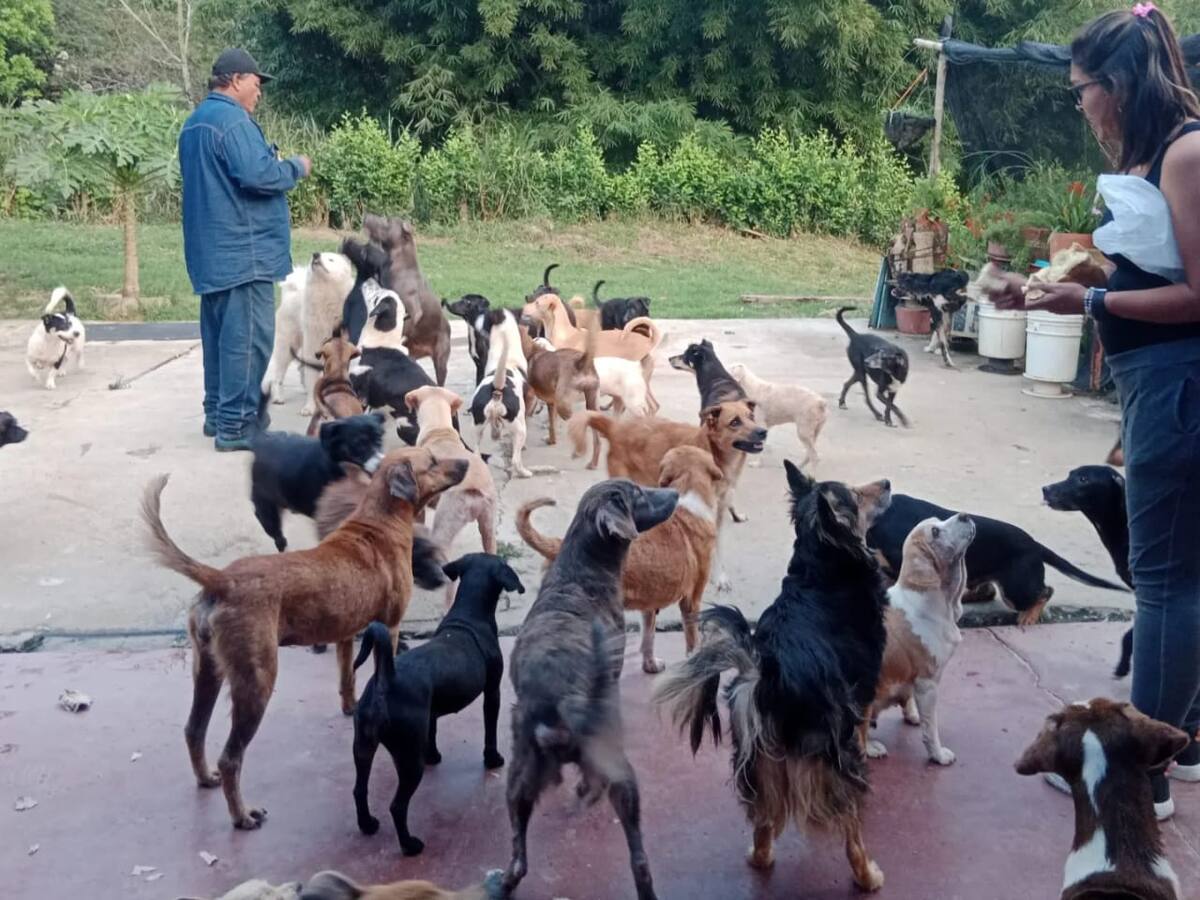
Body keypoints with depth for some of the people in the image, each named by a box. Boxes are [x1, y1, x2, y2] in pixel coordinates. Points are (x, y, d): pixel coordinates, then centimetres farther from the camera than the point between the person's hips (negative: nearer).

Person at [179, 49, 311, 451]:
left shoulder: (195, 121, 19)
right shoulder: (232, 119, -14)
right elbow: (257, 174, -25)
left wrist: (277, 164, 18)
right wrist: (295, 167, -7)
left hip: (211, 251, 10)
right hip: (242, 250, -10)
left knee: (220, 333, 15)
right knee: (248, 336, -8)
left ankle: (218, 413, 21)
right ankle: (236, 425, -8)